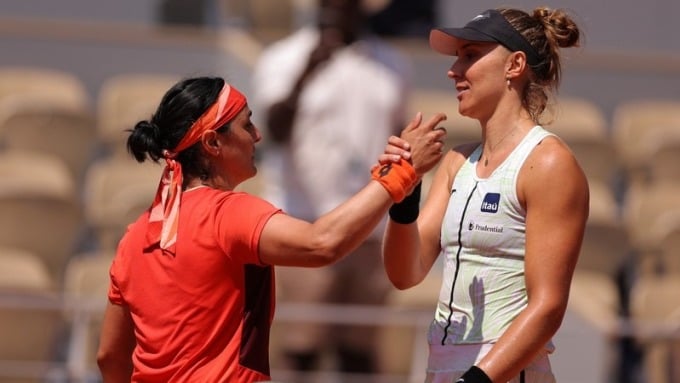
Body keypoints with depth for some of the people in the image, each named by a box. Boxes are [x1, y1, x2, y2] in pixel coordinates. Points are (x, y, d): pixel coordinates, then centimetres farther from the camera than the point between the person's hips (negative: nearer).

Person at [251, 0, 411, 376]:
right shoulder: (283, 59, -3)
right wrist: (307, 73, -31)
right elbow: (277, 130, -18)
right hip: (307, 225, -4)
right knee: (302, 350, -8)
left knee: (359, 353, 5)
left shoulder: (392, 64, 13)